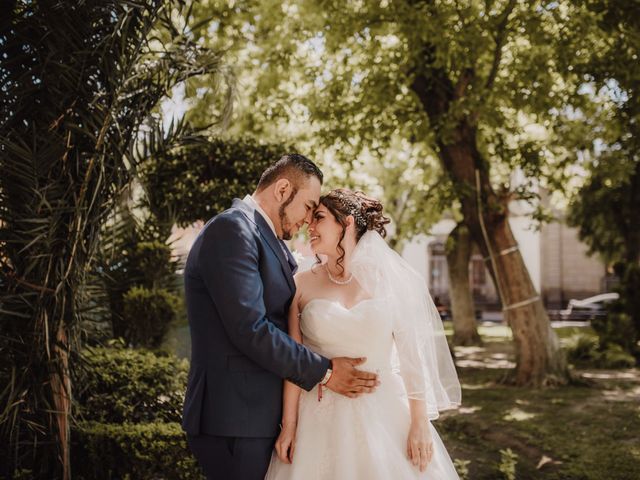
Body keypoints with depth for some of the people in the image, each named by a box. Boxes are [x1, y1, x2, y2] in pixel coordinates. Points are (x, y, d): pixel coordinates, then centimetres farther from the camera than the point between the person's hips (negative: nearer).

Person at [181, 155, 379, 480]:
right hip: (234, 418, -9)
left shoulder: (273, 242, 17)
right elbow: (250, 329, -22)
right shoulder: (232, 229, -14)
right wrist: (324, 373, -15)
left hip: (260, 413, 9)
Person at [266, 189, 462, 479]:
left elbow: (411, 354, -1)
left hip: (384, 413, 0)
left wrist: (420, 423, -4)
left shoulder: (388, 280, -1)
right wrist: (289, 425, -5)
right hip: (322, 420, 0)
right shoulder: (302, 285, 0)